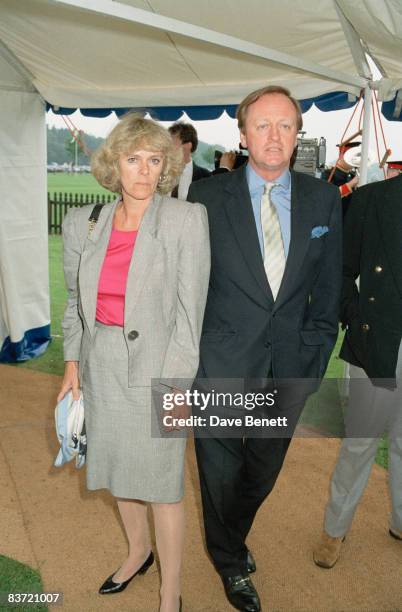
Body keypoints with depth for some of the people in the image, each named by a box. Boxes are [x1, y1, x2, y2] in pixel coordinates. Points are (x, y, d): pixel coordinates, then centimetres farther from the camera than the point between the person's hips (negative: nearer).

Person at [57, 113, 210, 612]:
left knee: (161, 482, 6)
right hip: (101, 365, 5)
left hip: (156, 367, -5)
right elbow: (75, 300, 10)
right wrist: (72, 362, 4)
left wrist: (176, 381, -14)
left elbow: (190, 308, -12)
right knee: (116, 468, 21)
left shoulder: (187, 220, -12)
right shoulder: (84, 223, 1)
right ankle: (138, 550, 49)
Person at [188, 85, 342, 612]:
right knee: (222, 470, 13)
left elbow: (328, 286, 6)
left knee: (265, 469, 20)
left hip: (290, 365, 3)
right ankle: (231, 561, 41)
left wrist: (316, 351, 4)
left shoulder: (324, 199, 1)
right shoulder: (206, 197, -7)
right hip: (222, 362, -2)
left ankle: (233, 536, 51)